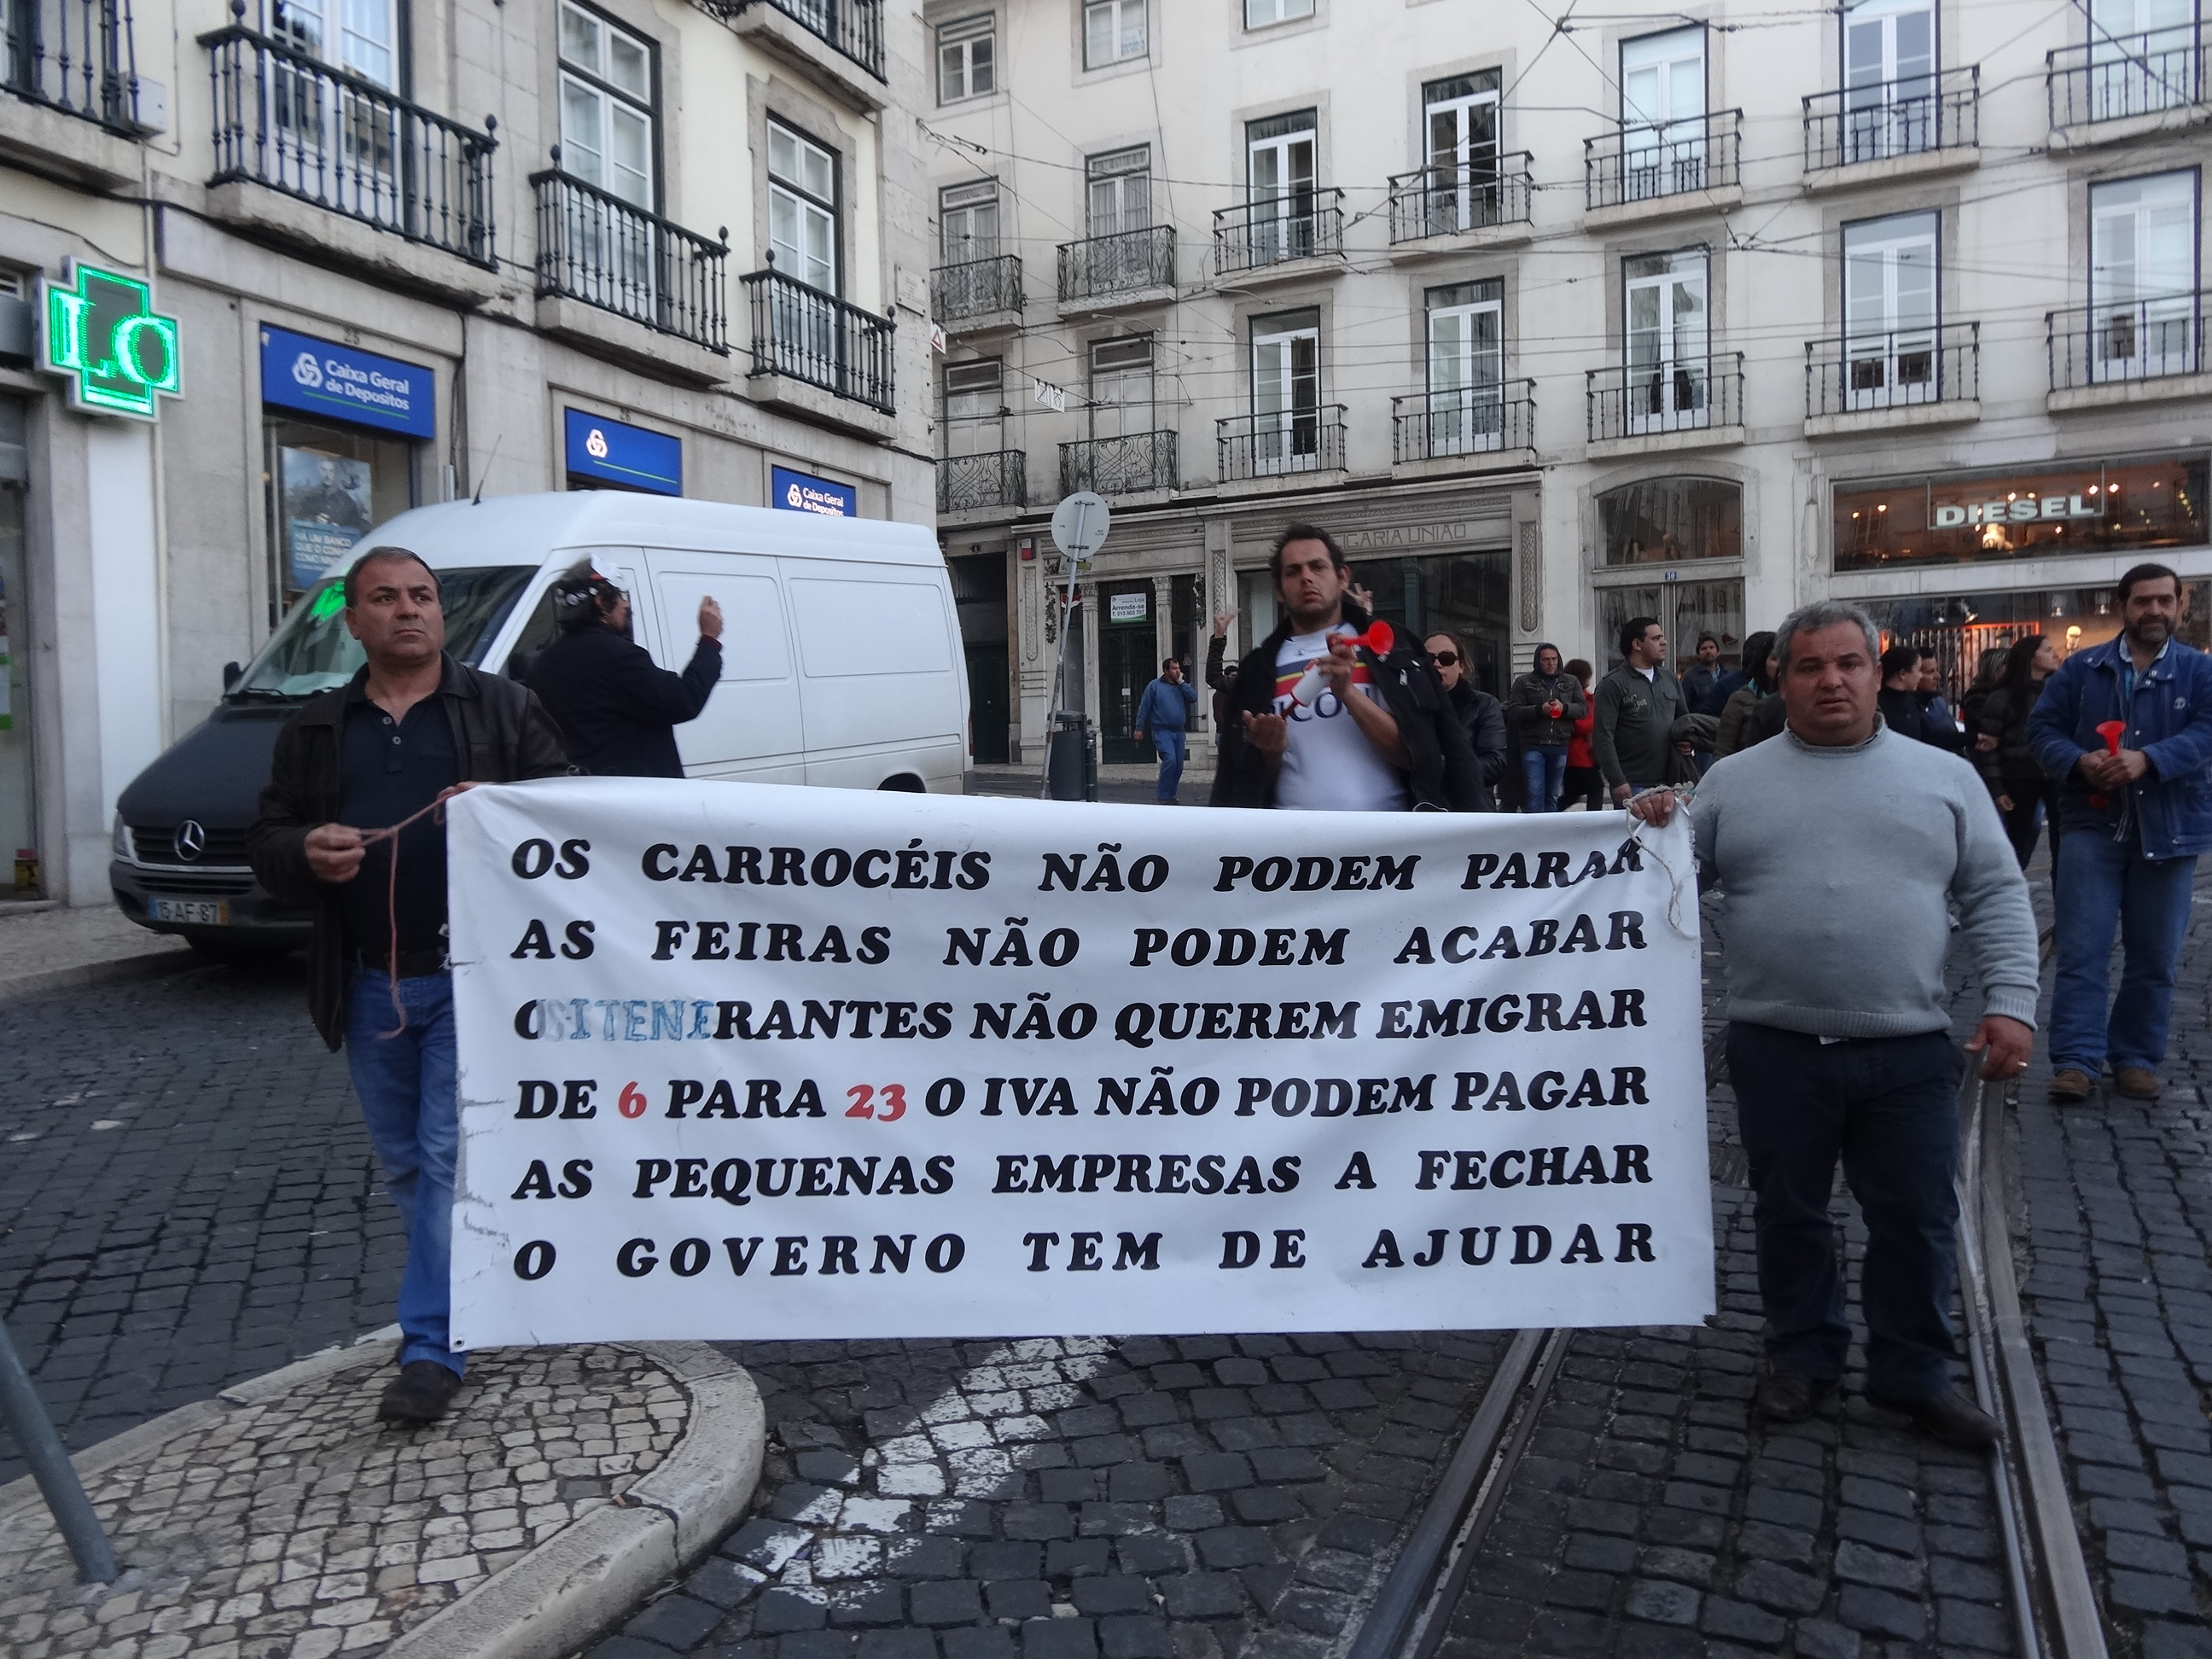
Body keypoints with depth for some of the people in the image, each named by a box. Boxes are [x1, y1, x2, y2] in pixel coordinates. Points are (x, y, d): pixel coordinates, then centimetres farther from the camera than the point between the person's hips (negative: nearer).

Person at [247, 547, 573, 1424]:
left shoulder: (503, 708, 3)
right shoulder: (316, 728, 13)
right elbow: (265, 841, 12)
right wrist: (306, 853, -11)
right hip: (368, 982, 5)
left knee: (449, 1156, -5)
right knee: (403, 1163, 15)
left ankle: (432, 1347, 4)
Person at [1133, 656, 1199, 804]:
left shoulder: (1182, 685, 12)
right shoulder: (1155, 686, -1)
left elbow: (1193, 698, -5)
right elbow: (1144, 707, -1)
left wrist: (1181, 683, -7)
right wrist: (1139, 728, -4)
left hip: (1179, 731, 6)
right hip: (1162, 730, -6)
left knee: (1178, 765, 5)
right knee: (1170, 760, -20)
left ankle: (1170, 795, 18)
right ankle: (1164, 796, -11)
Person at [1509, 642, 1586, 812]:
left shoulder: (1571, 682, 14)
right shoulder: (1523, 682, 6)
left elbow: (1583, 708, 7)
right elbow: (1515, 712, -2)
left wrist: (1564, 707, -12)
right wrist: (1539, 709, -17)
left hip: (1560, 747, 3)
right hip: (1533, 746, -3)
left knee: (1553, 796, 11)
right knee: (1535, 793, -11)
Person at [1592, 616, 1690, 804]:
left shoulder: (1670, 680, 15)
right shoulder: (1613, 685, -6)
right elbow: (1603, 738, -11)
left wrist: (1687, 740, 3)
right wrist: (1617, 781, -18)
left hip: (1669, 782, 6)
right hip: (1632, 786, -6)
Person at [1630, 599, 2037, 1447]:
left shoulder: (1944, 775, 6)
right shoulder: (1733, 779, 5)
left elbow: (1996, 897, 5)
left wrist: (2010, 1001, -6)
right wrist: (1652, 832, -13)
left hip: (1909, 1052, 0)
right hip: (1778, 1048, 0)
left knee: (1916, 1220, 10)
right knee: (1789, 1213, 13)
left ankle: (1914, 1372, 30)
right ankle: (1802, 1353, 33)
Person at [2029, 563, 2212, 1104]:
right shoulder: (2081, 668, 7)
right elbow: (2043, 726, 2)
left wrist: (2147, 759, -26)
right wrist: (2079, 762, -17)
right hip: (2092, 825, -1)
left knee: (2155, 957, 8)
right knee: (2081, 951, -5)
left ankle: (2136, 1059, 19)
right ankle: (2076, 1060, -3)